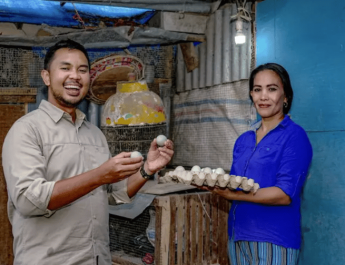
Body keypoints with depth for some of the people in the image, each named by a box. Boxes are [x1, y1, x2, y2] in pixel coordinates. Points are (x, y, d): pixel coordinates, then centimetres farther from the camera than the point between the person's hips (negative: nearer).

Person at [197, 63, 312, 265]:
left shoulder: (295, 136, -8)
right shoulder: (243, 140, 11)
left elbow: (285, 194, -17)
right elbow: (234, 186, 10)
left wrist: (232, 194, -26)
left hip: (274, 240, -6)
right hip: (238, 236, 6)